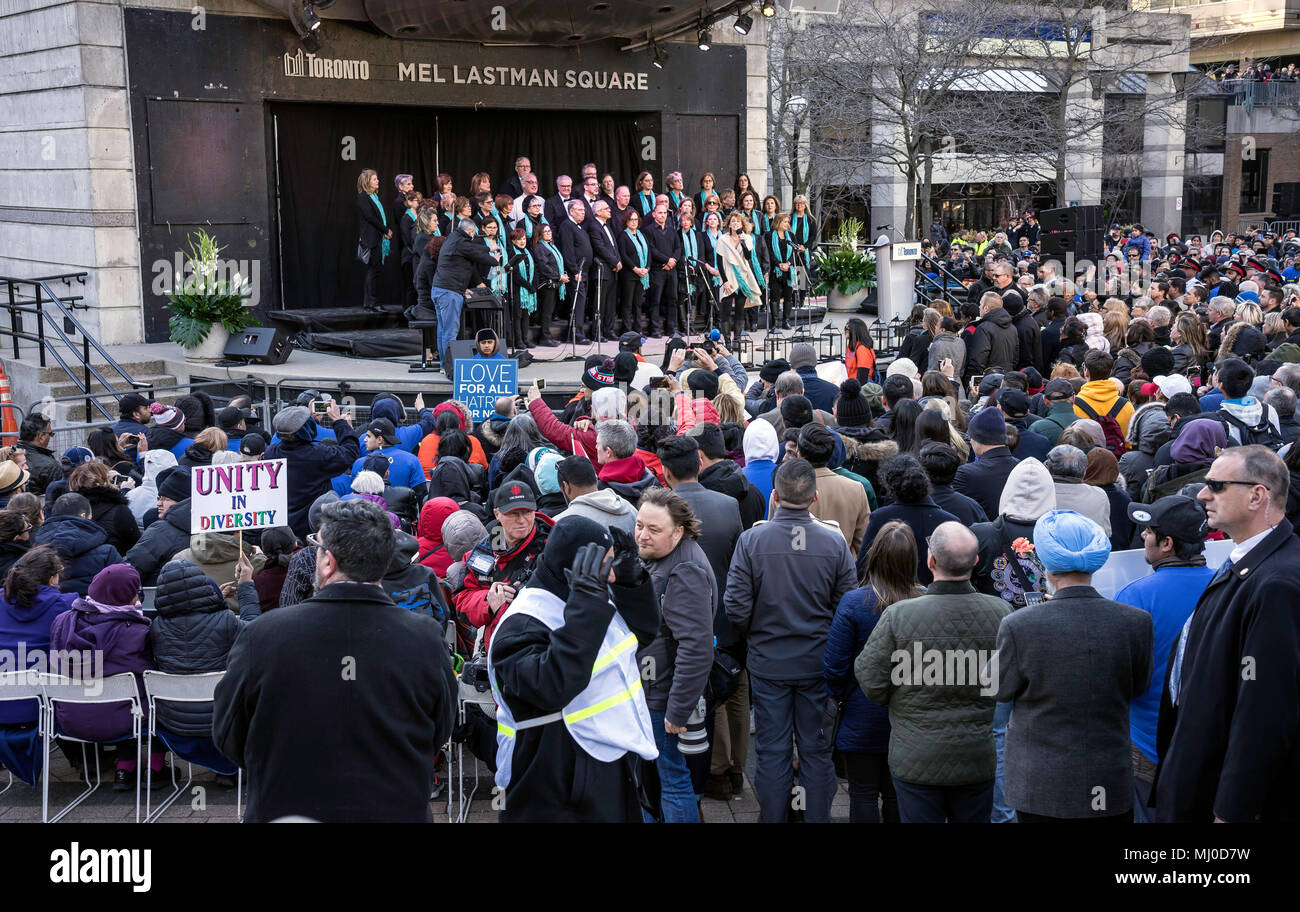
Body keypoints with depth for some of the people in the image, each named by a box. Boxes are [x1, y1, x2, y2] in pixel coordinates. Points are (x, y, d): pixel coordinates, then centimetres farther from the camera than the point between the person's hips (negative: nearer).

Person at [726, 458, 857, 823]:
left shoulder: (751, 539, -12)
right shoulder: (834, 541, -9)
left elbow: (736, 609, -11)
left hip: (767, 661, -1)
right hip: (819, 662, 1)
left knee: (771, 750, 9)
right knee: (817, 749, 12)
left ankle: (772, 818, 17)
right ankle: (817, 817, 20)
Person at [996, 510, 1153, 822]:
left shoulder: (1018, 626, -18)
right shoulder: (1137, 622, -10)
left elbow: (1001, 690, -2)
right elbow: (1138, 688, 5)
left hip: (1039, 787, -2)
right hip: (1110, 786, 2)